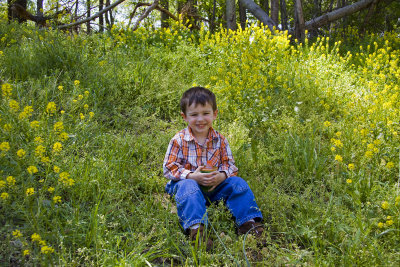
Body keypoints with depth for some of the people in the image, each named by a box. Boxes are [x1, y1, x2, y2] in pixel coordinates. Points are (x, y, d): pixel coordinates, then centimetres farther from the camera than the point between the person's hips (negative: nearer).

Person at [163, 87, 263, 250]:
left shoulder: (220, 140, 2)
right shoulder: (179, 141, -7)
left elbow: (229, 164, 4)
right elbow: (169, 168, -9)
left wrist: (222, 175, -19)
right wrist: (192, 176, -23)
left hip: (214, 187, 3)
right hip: (188, 182, -3)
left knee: (237, 182, -16)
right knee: (188, 187, -36)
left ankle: (248, 221, -17)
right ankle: (195, 228, -49)